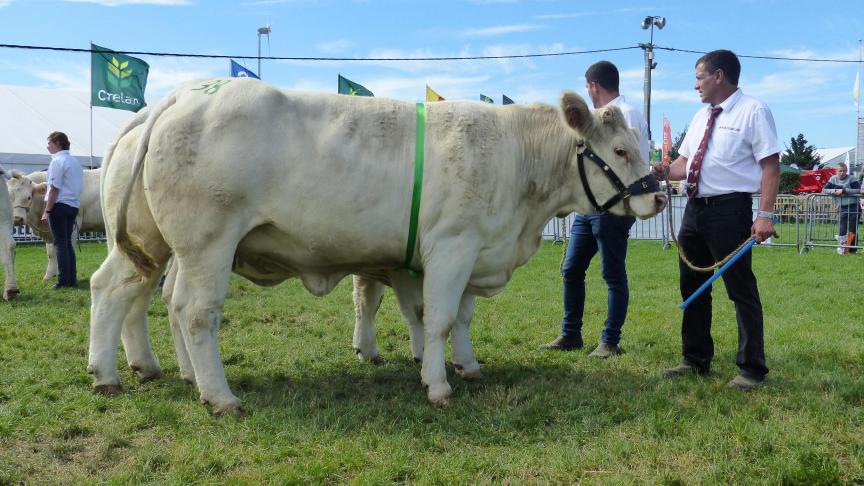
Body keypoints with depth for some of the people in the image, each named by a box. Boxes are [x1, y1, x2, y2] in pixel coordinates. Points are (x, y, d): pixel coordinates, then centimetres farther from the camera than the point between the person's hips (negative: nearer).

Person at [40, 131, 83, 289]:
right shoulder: (75, 162, 16)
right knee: (67, 243, 13)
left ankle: (63, 281, -4)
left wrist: (47, 211, -13)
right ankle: (72, 279, 13)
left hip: (60, 205, -8)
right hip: (74, 205, 8)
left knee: (60, 243, -5)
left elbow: (54, 189, -14)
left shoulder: (57, 161, -9)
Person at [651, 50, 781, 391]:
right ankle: (696, 361, 30)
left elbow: (771, 165, -13)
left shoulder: (753, 111, -7)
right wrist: (665, 172, -4)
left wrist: (765, 215, -20)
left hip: (729, 209, -8)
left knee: (741, 290, -1)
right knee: (692, 287, 15)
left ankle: (752, 370, 12)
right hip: (695, 208, 8)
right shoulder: (701, 116, 15)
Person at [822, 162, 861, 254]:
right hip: (842, 208, 2)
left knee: (852, 229, 3)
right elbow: (824, 190, 2)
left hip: (853, 207, -2)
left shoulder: (851, 179, -5)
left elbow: (858, 190, -17)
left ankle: (852, 249, 12)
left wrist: (844, 190, -19)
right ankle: (842, 248, 8)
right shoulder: (834, 179, 5)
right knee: (842, 229, -2)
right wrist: (835, 191, -14)